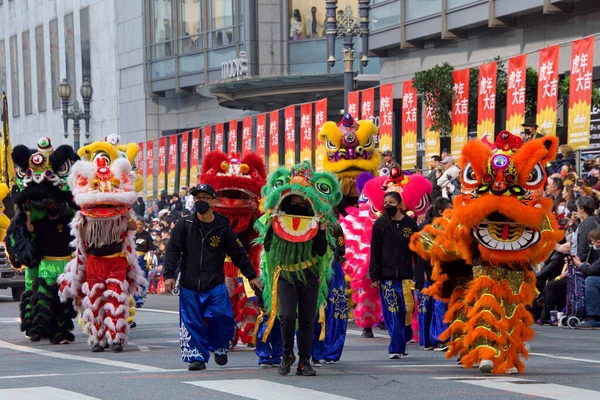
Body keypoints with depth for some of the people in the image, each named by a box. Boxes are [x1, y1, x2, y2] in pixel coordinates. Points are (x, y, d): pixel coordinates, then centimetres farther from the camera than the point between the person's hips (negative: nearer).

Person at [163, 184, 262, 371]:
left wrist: (251, 276, 11)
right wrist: (169, 275, -7)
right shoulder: (184, 225, 2)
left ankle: (220, 348, 14)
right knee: (192, 323, -1)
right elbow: (173, 250, 2)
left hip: (215, 285, -1)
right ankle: (197, 356, 9)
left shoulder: (223, 228, 1)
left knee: (221, 317, -11)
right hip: (189, 286, 1)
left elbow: (238, 253, 9)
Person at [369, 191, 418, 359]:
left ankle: (403, 341, 16)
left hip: (405, 275, 1)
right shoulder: (380, 224, 5)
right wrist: (374, 275, -2)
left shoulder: (410, 224, 6)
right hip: (386, 275, 0)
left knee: (407, 309, -5)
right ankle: (396, 348, 0)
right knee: (392, 313, -3)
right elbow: (374, 251, 4)